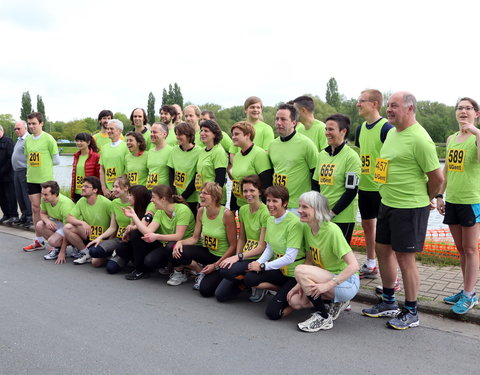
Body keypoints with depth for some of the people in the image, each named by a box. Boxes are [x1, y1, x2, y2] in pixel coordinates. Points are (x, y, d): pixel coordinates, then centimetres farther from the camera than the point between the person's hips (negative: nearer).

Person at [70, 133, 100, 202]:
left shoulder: (95, 157, -7)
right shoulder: (76, 156, 12)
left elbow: (98, 176, -7)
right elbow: (73, 175, 17)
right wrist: (72, 193, 15)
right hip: (77, 193, 6)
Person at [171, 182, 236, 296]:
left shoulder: (226, 214, -21)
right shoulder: (201, 211, -3)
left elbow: (233, 246, -16)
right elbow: (195, 238, 3)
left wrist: (215, 265, -16)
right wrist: (180, 242, -19)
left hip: (223, 258, -6)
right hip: (208, 252, 6)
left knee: (205, 290, -22)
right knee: (178, 251, -20)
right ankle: (202, 272, 7)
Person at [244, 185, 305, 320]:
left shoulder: (294, 223, -21)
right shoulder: (270, 220, 5)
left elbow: (290, 258, -23)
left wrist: (262, 266, -18)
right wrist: (258, 262, -8)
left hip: (294, 272, -8)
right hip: (279, 269, 8)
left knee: (273, 313, -14)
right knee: (249, 279, -16)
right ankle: (284, 290, 3)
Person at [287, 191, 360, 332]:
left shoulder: (332, 231, -23)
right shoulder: (306, 227, -1)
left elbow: (354, 265, -26)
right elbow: (310, 260, 6)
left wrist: (328, 285, -30)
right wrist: (300, 284, -7)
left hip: (347, 283, -8)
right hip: (326, 278, 8)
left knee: (300, 270, -26)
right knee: (295, 301, -8)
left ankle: (324, 318, -12)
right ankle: (337, 301, 11)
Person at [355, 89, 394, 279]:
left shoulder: (386, 128, -14)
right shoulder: (361, 128, 10)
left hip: (381, 187, -8)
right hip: (364, 186, 8)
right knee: (367, 224, 17)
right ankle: (370, 266, 33)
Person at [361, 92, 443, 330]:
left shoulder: (419, 139, -18)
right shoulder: (392, 133, 10)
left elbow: (437, 177, -15)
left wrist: (421, 200, 0)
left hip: (409, 208, -9)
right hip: (387, 203, 9)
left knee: (405, 257, -1)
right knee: (383, 250, 16)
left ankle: (411, 313, 16)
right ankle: (388, 303, 33)